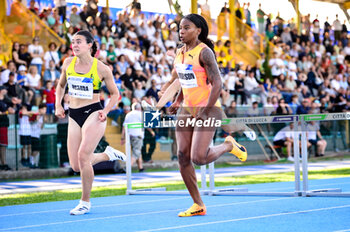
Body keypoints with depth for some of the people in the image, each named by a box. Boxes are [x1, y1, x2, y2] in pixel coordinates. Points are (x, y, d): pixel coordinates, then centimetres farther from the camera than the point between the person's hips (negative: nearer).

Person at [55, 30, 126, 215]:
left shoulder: (101, 68, -7)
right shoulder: (68, 63, 4)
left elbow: (115, 94, 3)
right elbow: (61, 85, 21)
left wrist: (105, 111, -13)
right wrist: (58, 105, 7)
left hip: (93, 113, -5)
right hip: (74, 116, 5)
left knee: (83, 156, -20)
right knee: (75, 166, 1)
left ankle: (85, 202, -4)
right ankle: (108, 154, 29)